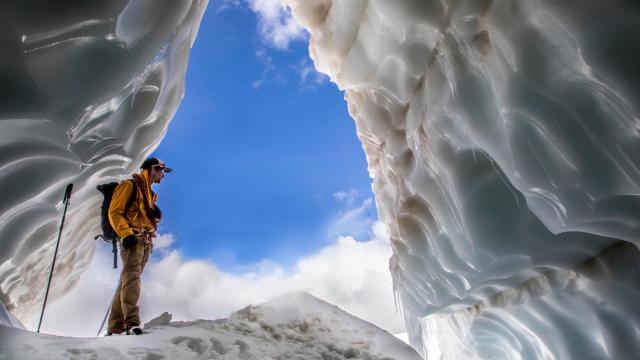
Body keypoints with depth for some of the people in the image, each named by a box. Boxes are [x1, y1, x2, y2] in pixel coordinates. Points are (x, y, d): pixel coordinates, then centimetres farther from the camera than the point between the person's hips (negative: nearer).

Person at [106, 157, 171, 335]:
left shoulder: (150, 194, 29)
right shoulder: (130, 185, 3)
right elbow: (114, 212, -6)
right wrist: (126, 234, -18)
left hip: (145, 242, 8)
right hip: (132, 238, -8)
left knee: (127, 280, 5)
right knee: (132, 275, -22)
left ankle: (115, 327, 6)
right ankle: (131, 323, -32)